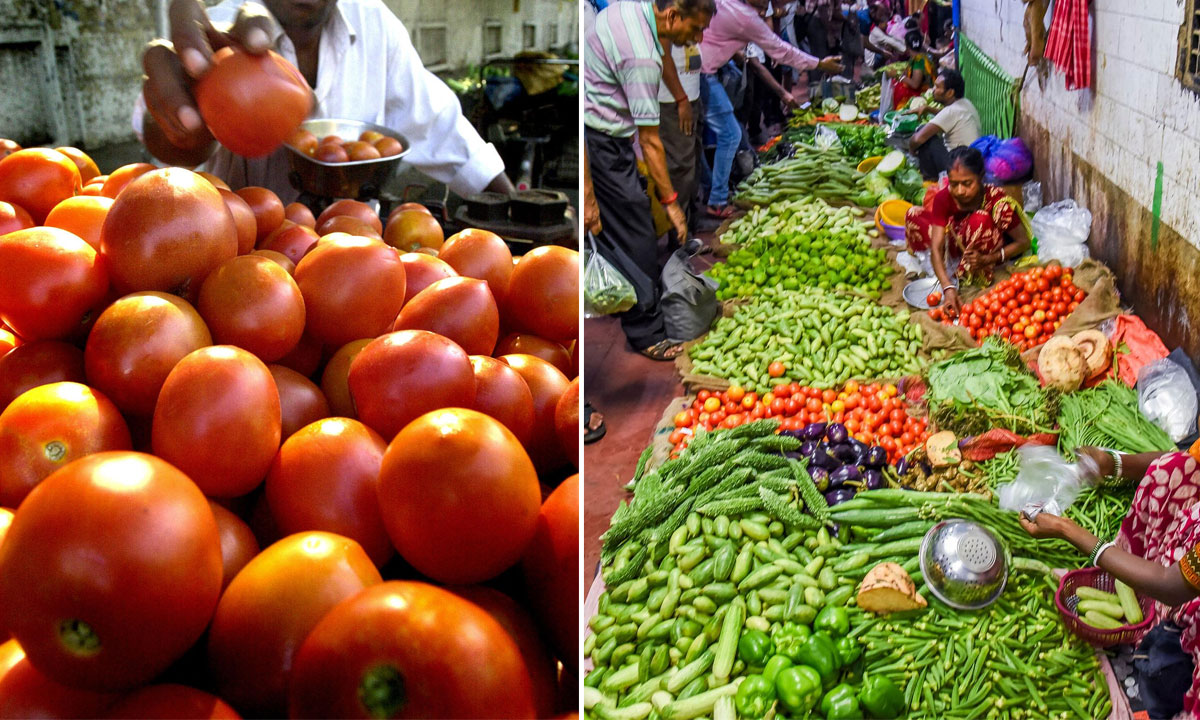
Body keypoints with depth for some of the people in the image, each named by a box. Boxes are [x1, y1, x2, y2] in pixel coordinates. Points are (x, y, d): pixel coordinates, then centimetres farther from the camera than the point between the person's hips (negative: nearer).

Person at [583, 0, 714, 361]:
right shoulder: (641, 57, -25)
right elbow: (650, 141, -21)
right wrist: (670, 201, -13)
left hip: (604, 134, 10)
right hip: (600, 142, -10)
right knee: (636, 238, -5)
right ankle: (646, 334, 4)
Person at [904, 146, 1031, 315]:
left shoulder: (997, 201, -30)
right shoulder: (944, 198, -24)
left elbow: (1024, 242, -18)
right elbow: (936, 248, -30)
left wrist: (987, 259, -35)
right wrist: (948, 287, -45)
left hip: (988, 253, -4)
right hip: (957, 247, 4)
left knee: (980, 219, -35)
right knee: (913, 215, -13)